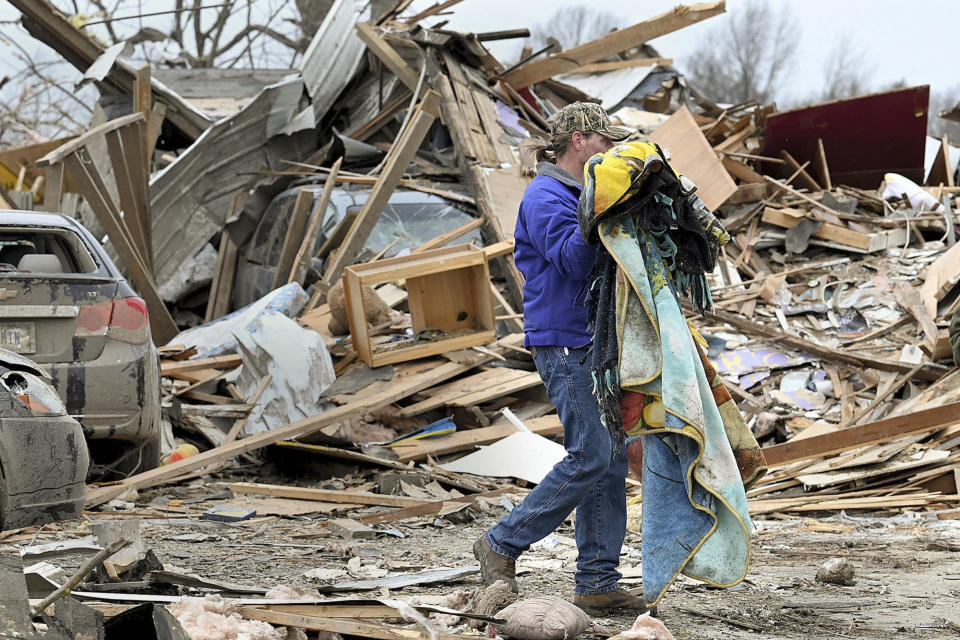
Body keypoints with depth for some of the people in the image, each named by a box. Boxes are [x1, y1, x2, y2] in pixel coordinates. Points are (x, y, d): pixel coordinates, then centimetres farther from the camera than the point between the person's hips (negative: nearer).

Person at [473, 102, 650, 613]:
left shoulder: (582, 193, 18)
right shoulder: (545, 197, -10)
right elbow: (572, 259, -22)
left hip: (596, 341, 10)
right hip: (564, 343, -10)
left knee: (612, 459, 6)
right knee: (590, 457, -13)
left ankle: (597, 581, 8)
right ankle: (502, 545, -1)